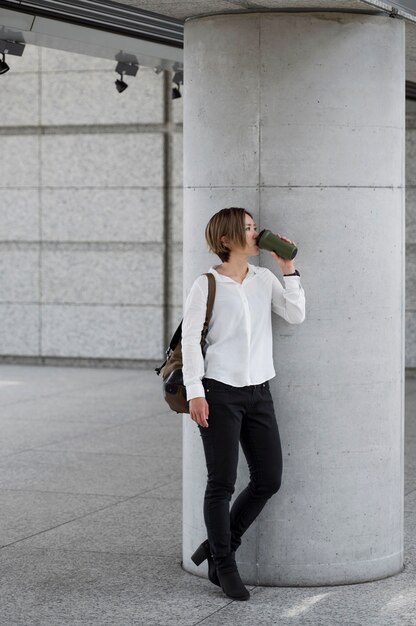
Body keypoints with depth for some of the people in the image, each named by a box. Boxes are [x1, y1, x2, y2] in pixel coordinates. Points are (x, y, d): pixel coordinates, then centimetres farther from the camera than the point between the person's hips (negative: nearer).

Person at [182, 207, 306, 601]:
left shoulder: (264, 279, 10)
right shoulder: (207, 285, -5)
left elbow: (296, 315, 1)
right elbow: (190, 339, -6)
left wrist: (288, 268, -3)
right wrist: (195, 392, -12)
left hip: (258, 392, 6)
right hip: (220, 392, -6)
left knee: (268, 479, 7)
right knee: (222, 483, 0)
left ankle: (216, 546, 24)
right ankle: (224, 567, 14)